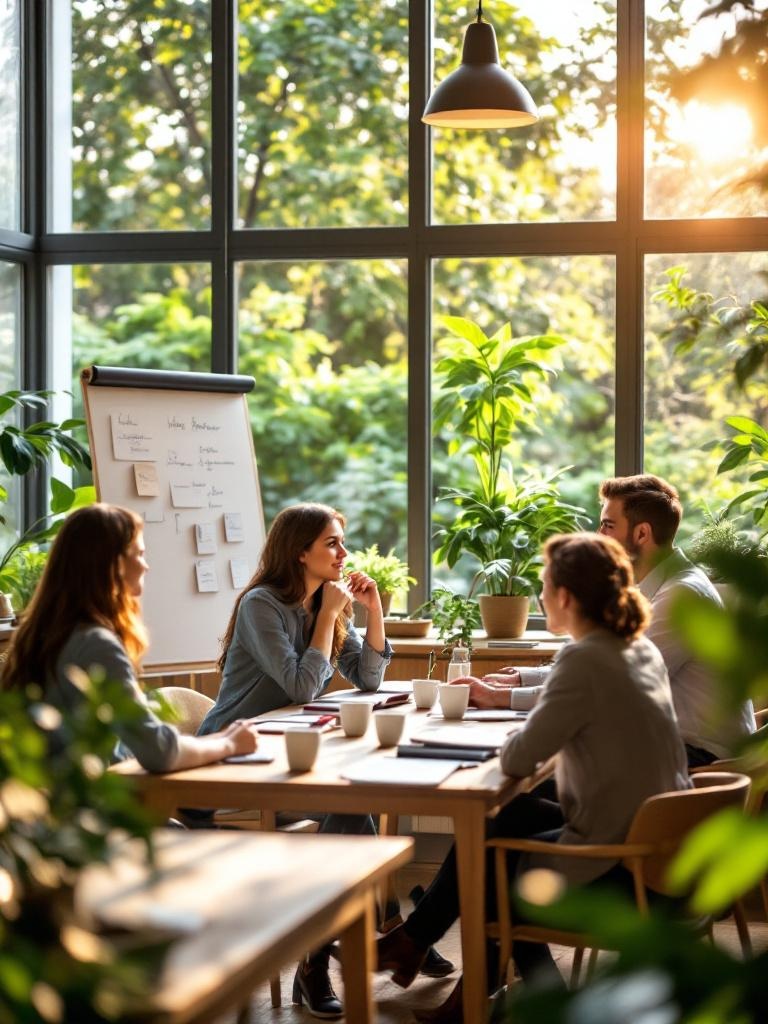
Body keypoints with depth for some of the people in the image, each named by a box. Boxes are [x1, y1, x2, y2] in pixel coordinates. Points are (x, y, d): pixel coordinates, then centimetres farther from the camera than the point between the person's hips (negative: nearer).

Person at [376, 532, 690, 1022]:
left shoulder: (585, 660, -21)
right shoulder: (641, 649, 6)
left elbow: (519, 758, -19)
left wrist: (511, 741, 3)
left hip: (618, 865, -8)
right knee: (511, 816, 22)